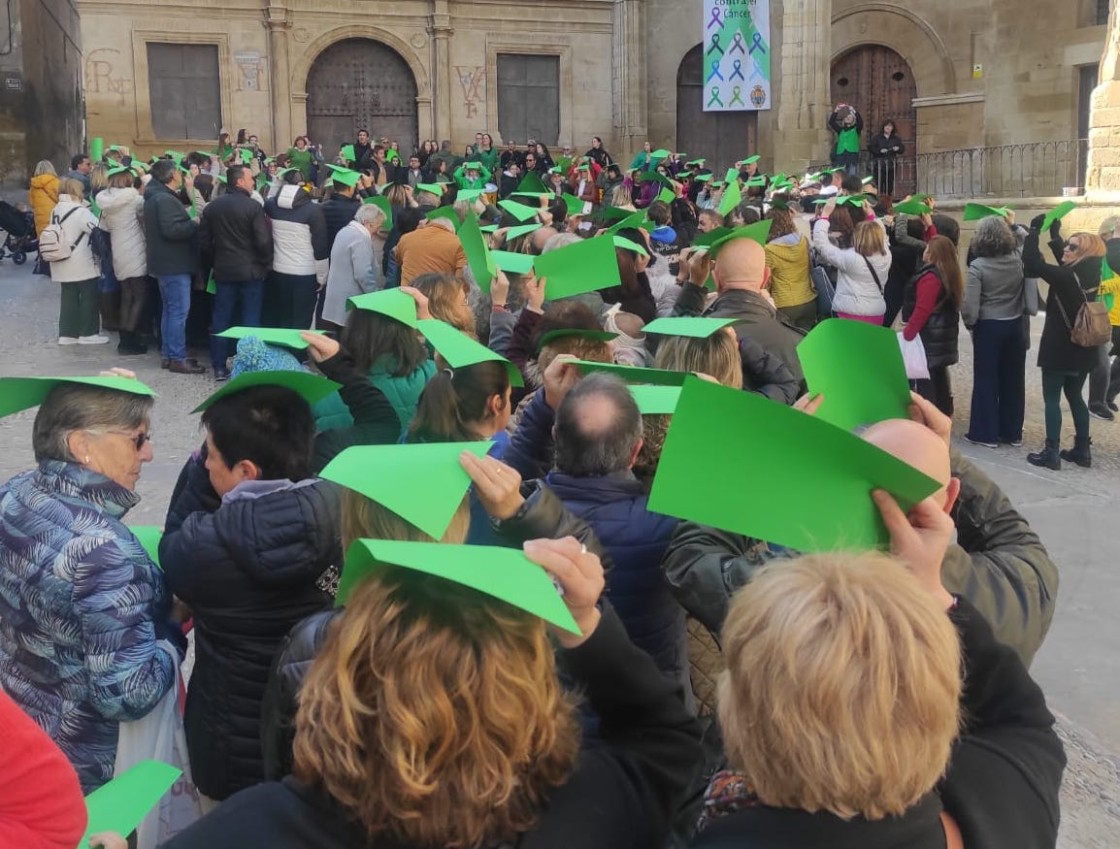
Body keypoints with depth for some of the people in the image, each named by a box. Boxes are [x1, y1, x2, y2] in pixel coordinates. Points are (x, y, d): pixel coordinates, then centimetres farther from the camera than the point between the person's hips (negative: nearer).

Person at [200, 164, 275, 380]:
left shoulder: (212, 207, 6)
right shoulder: (253, 206, -12)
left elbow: (204, 240, 9)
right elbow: (263, 241, -17)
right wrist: (266, 265, -2)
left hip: (223, 271, 5)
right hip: (251, 271, -5)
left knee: (221, 319, 9)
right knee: (250, 320, 2)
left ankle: (219, 368, 12)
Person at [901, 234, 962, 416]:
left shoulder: (930, 277, -20)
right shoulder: (950, 275, 7)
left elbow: (922, 311, -24)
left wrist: (907, 334, -20)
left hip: (929, 335, -10)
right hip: (943, 334, 10)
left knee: (925, 375, -5)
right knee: (939, 373, 18)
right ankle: (945, 413, 27)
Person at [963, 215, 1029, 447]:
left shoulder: (978, 265, -16)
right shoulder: (1018, 259, -4)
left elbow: (970, 304, -17)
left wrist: (969, 324, 1)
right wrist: (1013, 225, 26)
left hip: (989, 327, -4)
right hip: (1016, 325, 5)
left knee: (986, 380, 4)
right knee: (1013, 379, 12)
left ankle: (986, 433, 8)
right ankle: (1012, 431, 21)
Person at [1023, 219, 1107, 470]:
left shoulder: (1067, 277, -21)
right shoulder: (1089, 276, 3)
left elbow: (1033, 264, -22)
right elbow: (1062, 258, 21)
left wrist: (1034, 231, -14)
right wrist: (1054, 232, 18)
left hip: (1059, 348, -8)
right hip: (1082, 348, 8)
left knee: (1052, 399, -1)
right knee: (1075, 397, 16)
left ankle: (1051, 454, 0)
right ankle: (1082, 450, 20)